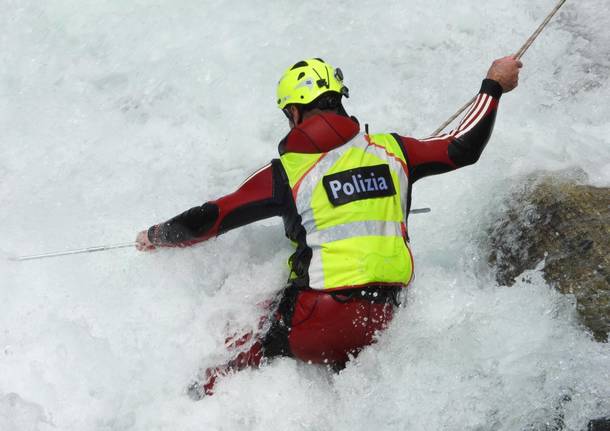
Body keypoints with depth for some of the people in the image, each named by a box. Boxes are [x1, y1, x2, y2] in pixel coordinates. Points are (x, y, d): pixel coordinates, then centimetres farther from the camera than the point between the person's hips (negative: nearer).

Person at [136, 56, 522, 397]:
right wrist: (493, 87, 28)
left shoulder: (287, 172, -4)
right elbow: (462, 149, 13)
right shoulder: (389, 148, 5)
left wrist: (154, 237, 20)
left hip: (319, 318, -4)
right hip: (383, 317, 5)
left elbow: (208, 220, 1)